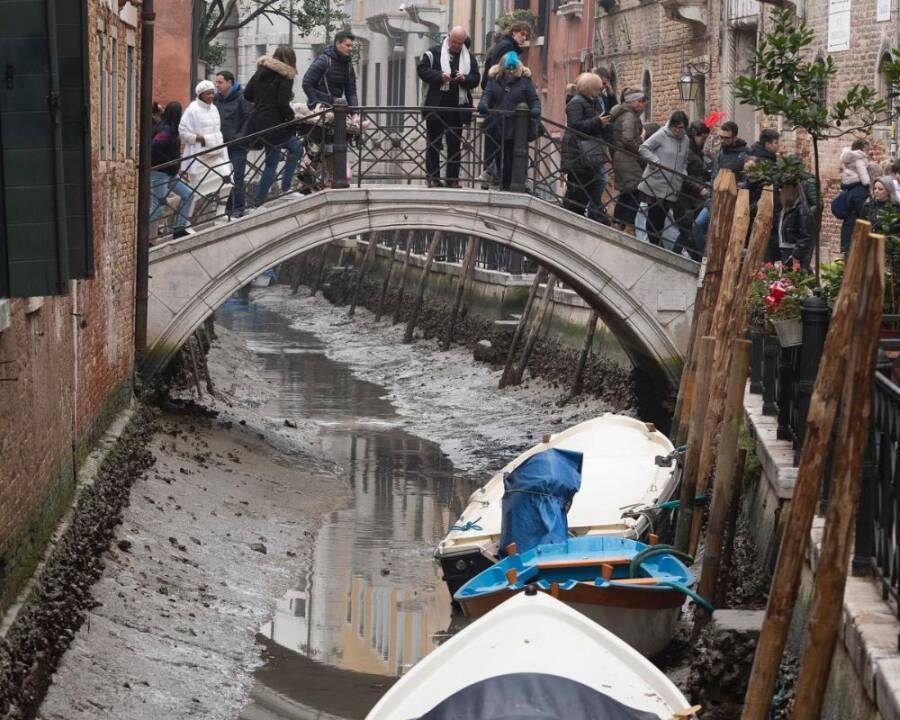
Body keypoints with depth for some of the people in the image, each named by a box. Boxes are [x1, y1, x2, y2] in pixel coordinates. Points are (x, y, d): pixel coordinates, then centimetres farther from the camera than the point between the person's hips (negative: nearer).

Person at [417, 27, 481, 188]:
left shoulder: (469, 57, 10)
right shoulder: (434, 52, 2)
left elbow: (476, 78, 8)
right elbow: (422, 69, -4)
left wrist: (465, 79, -13)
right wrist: (439, 76, -17)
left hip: (458, 107, 2)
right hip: (437, 106, -2)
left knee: (455, 144, 6)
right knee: (434, 143, 2)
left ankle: (453, 178, 11)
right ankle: (433, 178, 6)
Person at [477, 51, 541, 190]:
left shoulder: (524, 80, 4)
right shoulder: (494, 78, 10)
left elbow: (534, 100, 4)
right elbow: (487, 94, 1)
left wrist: (535, 110, -18)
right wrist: (483, 104, -22)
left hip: (516, 130, -2)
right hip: (497, 127, 2)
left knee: (512, 159, -1)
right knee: (501, 159, 7)